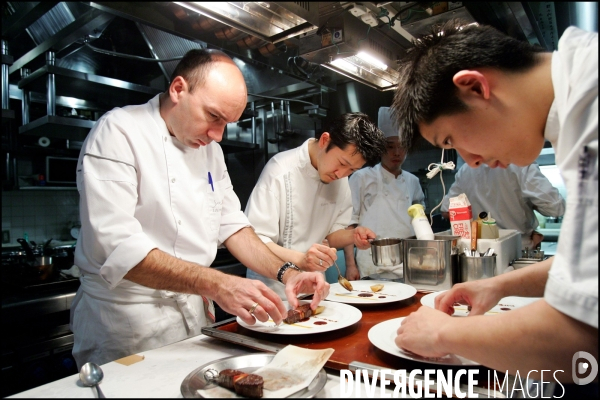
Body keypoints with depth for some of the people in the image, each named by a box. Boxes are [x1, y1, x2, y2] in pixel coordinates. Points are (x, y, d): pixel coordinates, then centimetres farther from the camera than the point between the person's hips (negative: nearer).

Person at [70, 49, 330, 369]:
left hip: (195, 313, 7)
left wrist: (285, 273, -9)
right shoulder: (118, 132, -16)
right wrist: (216, 284, -36)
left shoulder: (209, 147, 6)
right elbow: (115, 245, -27)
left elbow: (231, 225, 5)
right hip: (129, 320, -6)